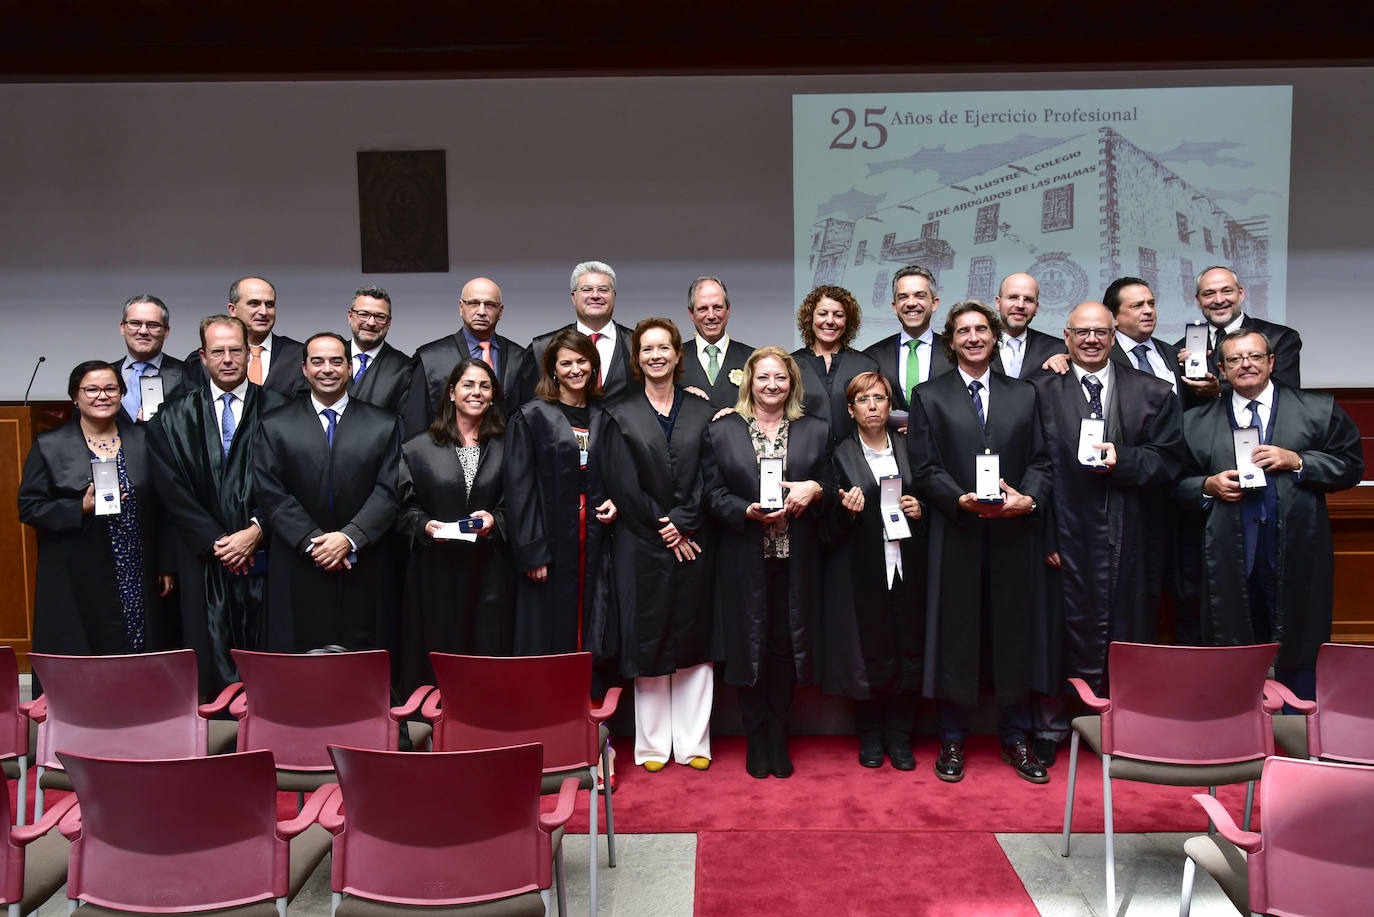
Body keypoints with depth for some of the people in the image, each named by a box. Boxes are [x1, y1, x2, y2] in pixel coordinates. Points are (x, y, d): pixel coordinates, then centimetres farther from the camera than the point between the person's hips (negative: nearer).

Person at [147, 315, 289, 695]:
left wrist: (256, 532, -11)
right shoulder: (174, 418, 10)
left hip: (263, 554, -1)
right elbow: (172, 490, 3)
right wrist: (216, 542, -6)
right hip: (205, 560, 1)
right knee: (212, 661, 1)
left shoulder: (277, 409, 5)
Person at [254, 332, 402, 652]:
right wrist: (312, 543, -11)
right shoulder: (273, 426, 7)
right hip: (298, 576, 0)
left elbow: (389, 492, -1)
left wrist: (349, 538, -13)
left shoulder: (384, 425, 6)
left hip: (364, 577, 0)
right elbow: (272, 494, -1)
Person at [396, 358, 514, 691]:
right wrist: (425, 526, -13)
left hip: (490, 573, 1)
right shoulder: (418, 448, 7)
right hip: (435, 571, 0)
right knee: (435, 663, 1)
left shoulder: (504, 448, 9)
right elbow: (404, 507, 5)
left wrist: (494, 520, -10)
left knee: (488, 656, 2)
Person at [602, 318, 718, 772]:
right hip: (642, 544, -1)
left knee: (695, 638, 5)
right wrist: (661, 530, -9)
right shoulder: (621, 415, 3)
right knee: (648, 641, 4)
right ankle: (653, 746, 15)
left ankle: (692, 743, 15)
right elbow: (622, 485, -5)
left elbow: (708, 479, 0)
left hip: (694, 543, 2)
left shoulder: (702, 411, 8)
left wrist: (682, 524, -11)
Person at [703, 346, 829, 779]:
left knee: (785, 648, 4)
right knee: (749, 648, 4)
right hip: (745, 562, -1)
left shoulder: (816, 431, 10)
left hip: (796, 562, 1)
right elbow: (715, 496, 1)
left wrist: (814, 490, -12)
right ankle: (756, 743, 19)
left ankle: (778, 741, 19)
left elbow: (831, 492, 10)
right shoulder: (721, 432, 5)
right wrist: (749, 512, -17)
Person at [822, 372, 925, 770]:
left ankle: (899, 737, 17)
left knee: (908, 650, 2)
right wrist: (848, 511, -19)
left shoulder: (909, 448, 12)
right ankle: (870, 736, 18)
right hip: (863, 569, -2)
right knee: (868, 652, 0)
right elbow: (831, 526, 0)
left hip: (906, 567, 3)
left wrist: (919, 510, -2)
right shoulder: (841, 454, 3)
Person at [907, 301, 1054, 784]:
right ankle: (952, 741, 17)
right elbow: (924, 469, -1)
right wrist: (962, 499, -16)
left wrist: (1028, 498, -10)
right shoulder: (929, 396, 6)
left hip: (1014, 534, 2)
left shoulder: (1024, 394, 14)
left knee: (1014, 634, 7)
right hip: (956, 535, -2)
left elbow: (1041, 460, 9)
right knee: (956, 635, 3)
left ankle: (1016, 740, 21)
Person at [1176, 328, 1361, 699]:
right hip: (1230, 556, 1)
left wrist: (1297, 462, -9)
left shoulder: (1319, 411, 8)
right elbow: (1180, 484, 13)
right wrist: (1209, 486, -7)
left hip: (1296, 556, 0)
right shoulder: (1197, 422, 10)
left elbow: (1351, 466, 4)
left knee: (1299, 656, 6)